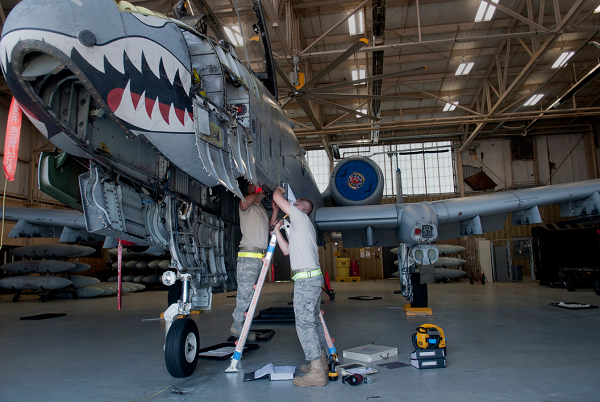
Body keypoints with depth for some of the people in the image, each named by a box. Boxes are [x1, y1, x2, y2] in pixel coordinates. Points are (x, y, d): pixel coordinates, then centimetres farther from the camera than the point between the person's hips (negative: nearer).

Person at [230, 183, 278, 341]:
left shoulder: (262, 209, 25)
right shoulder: (248, 206, -2)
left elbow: (270, 225, 23)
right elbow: (243, 203, -25)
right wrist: (257, 193, -8)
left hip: (260, 256, 9)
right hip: (248, 255, -9)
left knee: (252, 294, 9)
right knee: (245, 291, -10)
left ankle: (243, 326, 14)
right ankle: (236, 325, 1)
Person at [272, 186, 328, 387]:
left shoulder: (300, 217, -4)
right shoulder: (301, 227, 23)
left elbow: (277, 197, -5)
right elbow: (286, 250, 24)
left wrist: (279, 190, 17)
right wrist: (277, 230, 27)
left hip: (306, 279, -10)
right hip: (313, 277, 10)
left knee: (304, 323, -9)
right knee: (313, 321, 16)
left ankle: (317, 373, -8)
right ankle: (321, 362, 25)